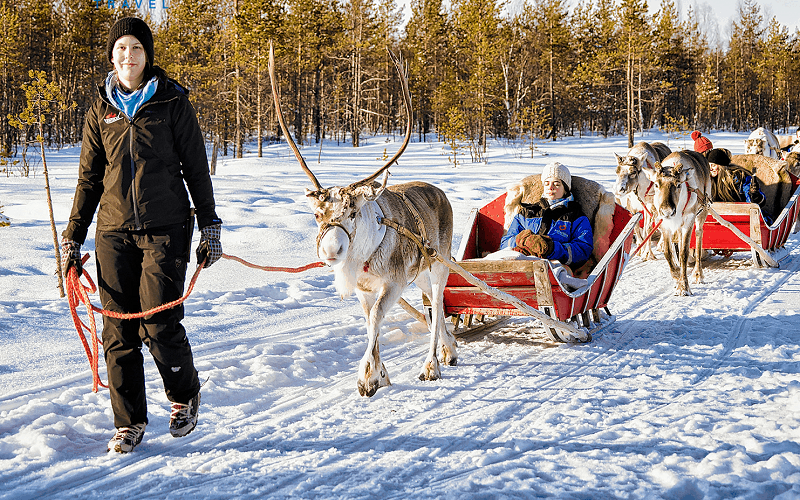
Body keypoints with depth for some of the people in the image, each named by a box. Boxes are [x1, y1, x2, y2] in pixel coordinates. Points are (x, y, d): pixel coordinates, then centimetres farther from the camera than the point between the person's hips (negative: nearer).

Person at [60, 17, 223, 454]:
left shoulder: (172, 103, 2)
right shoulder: (101, 110, 11)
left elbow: (196, 169, 5)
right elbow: (89, 178, 15)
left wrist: (210, 228, 3)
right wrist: (72, 237, 12)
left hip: (165, 228, -3)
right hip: (114, 232, 3)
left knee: (159, 326, -11)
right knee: (119, 332, 1)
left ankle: (184, 394, 18)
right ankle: (129, 422, 14)